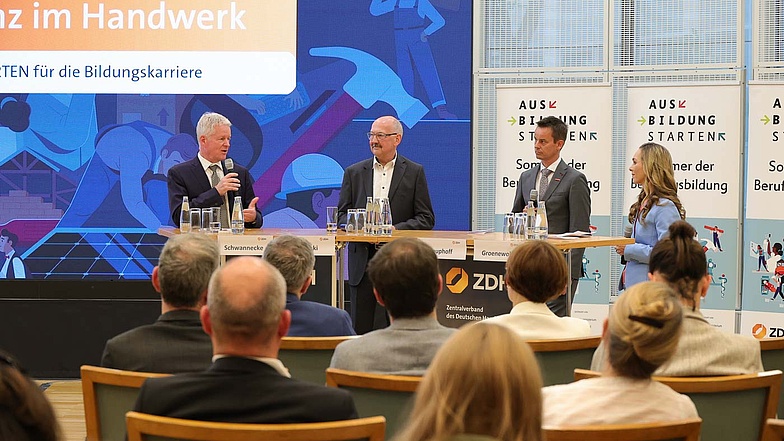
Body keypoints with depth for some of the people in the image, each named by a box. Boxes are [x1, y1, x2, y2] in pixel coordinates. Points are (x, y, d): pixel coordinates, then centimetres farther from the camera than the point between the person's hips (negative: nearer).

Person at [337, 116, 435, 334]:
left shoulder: (414, 172, 5)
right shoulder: (354, 173, 12)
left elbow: (426, 218, 2)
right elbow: (342, 215, 12)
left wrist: (396, 229, -14)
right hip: (362, 261, 2)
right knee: (359, 327, 0)